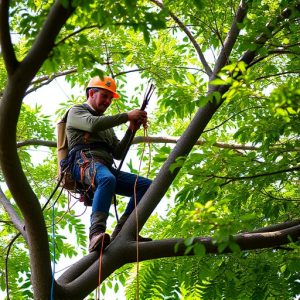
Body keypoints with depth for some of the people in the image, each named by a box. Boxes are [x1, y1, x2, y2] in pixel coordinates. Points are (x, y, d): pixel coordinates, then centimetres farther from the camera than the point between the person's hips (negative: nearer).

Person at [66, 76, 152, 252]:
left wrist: (131, 130, 12)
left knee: (147, 185, -13)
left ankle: (122, 231, -25)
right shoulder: (76, 111, 17)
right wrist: (127, 116, -5)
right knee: (107, 179, -41)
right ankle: (96, 234, -53)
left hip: (107, 168, 7)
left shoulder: (106, 123, 37)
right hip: (85, 162, -7)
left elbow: (118, 154, 26)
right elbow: (93, 124, -8)